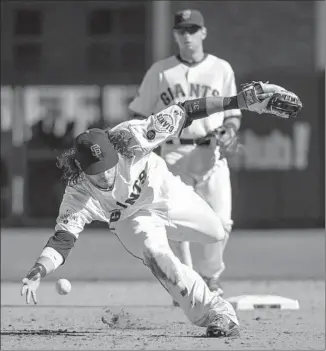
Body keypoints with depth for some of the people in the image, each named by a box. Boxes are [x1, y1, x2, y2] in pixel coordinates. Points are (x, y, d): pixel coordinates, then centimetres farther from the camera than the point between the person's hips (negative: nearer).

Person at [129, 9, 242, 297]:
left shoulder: (221, 69, 11)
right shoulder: (160, 72, 8)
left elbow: (233, 112, 13)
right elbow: (141, 115, 10)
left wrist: (230, 130, -8)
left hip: (212, 153, 0)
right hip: (174, 153, 0)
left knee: (220, 221, -8)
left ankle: (210, 278, 13)